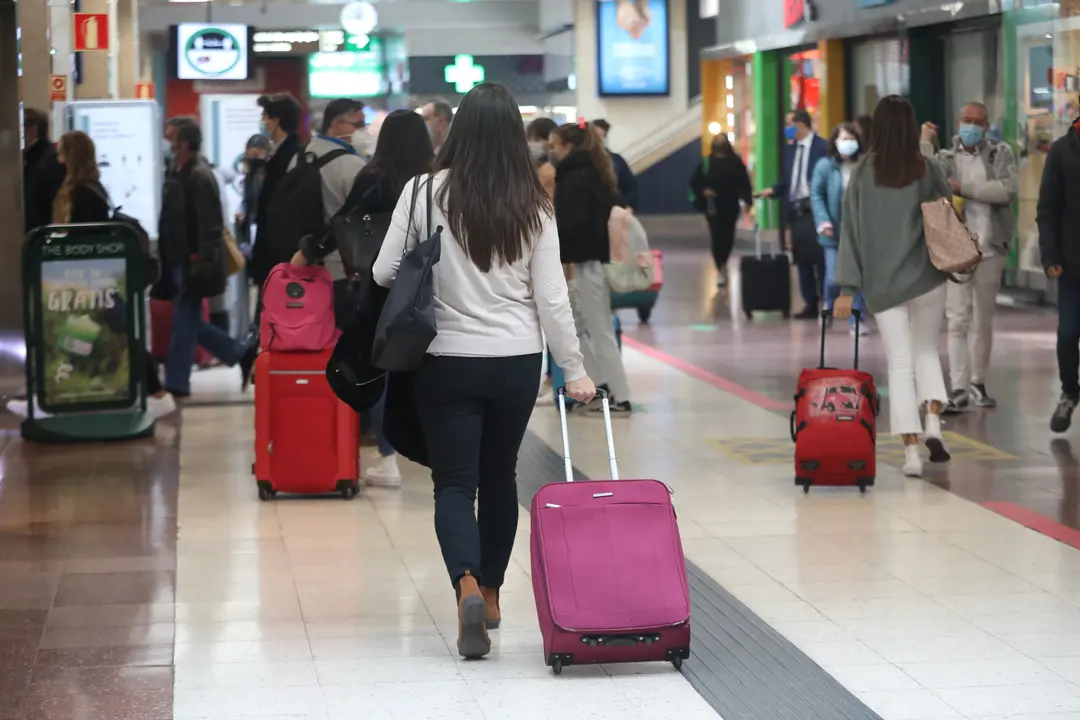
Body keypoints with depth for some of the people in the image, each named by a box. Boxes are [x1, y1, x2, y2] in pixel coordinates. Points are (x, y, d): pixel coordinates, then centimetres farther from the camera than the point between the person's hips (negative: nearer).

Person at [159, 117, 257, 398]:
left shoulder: (199, 176, -17)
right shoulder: (180, 173, 11)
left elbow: (209, 227, -21)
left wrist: (202, 268, -24)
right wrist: (166, 262, 18)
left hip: (193, 265, -9)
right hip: (181, 263, 9)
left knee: (183, 323, 0)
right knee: (189, 323, 14)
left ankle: (176, 384, 9)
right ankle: (242, 354, 23)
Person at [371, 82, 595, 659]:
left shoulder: (426, 192, -10)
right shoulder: (531, 206, -3)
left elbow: (384, 274, -6)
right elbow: (551, 298, -2)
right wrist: (574, 370, 7)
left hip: (448, 361, -3)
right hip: (517, 362, 3)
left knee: (454, 482, 1)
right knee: (499, 476, 20)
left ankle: (467, 586, -23)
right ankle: (491, 593, 31)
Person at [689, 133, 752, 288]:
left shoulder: (735, 162, 2)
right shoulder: (706, 162, 2)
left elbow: (744, 181, -1)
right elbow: (695, 181, 4)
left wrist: (746, 199, -10)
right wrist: (703, 191, -14)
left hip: (731, 206, 1)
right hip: (713, 206, -1)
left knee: (728, 236, 7)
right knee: (716, 237, -8)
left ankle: (723, 264, 32)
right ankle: (720, 270, -5)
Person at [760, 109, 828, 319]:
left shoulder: (822, 147, -9)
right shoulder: (790, 148, 14)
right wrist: (773, 190, 1)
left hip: (814, 209, -7)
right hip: (795, 209, 7)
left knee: (819, 257, -5)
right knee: (802, 258, 8)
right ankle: (810, 303, 14)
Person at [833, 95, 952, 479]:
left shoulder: (863, 175, -3)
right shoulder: (929, 171, -4)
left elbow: (851, 231, -3)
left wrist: (847, 288, -2)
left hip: (882, 284, 0)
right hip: (926, 278, 0)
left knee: (900, 365, 4)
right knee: (926, 351, 19)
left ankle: (911, 452, -2)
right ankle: (933, 422, -3)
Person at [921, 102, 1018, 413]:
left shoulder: (1001, 153, 6)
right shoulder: (946, 158, 6)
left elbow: (1008, 189, -10)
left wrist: (964, 188, -11)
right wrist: (925, 143, -9)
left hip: (990, 248, 1)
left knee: (984, 320, 9)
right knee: (958, 320, -9)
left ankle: (978, 383, 20)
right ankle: (959, 389, -11)